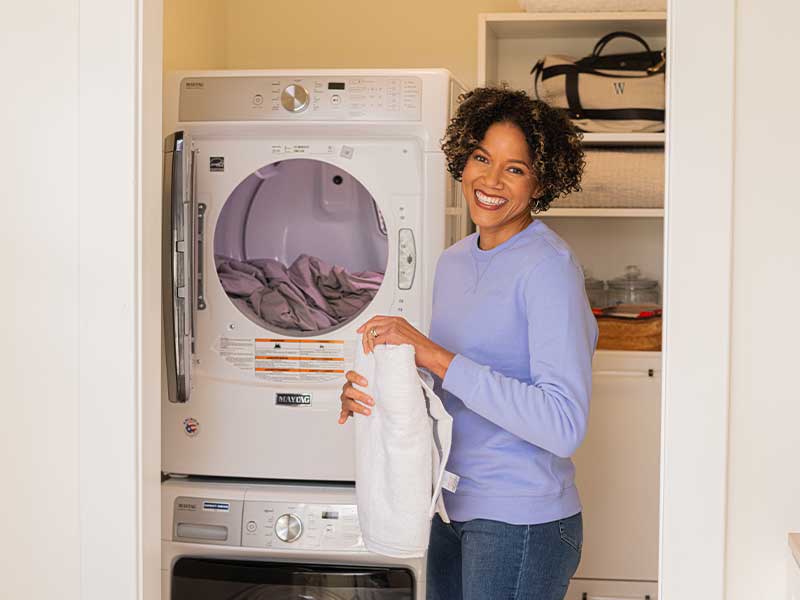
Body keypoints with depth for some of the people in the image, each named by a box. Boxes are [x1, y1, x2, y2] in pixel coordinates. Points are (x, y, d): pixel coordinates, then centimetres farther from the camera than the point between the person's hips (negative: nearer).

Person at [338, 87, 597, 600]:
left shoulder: (548, 264, -16)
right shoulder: (454, 261, 8)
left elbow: (564, 426, -25)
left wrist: (435, 356, -27)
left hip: (522, 520, -7)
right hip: (453, 507, 7)